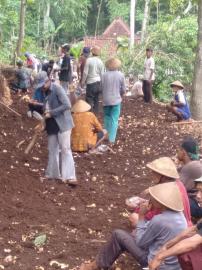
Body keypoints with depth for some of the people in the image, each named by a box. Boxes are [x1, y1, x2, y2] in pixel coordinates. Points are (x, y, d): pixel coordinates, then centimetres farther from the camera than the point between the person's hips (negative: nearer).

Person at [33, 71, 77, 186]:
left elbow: (67, 105, -22)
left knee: (65, 149, -10)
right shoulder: (46, 92, 10)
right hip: (52, 125, 8)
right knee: (52, 150, 13)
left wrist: (51, 113, -20)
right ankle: (53, 174, 24)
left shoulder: (57, 88, -14)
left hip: (62, 123, -8)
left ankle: (70, 177, -11)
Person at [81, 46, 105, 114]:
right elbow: (102, 74, 7)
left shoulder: (89, 60, -12)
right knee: (96, 99, 13)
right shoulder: (100, 62, 2)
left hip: (91, 83, -5)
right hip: (98, 83, 5)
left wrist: (83, 82, -1)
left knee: (89, 100, -3)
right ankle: (95, 113, 18)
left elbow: (85, 72, -11)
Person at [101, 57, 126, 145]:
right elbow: (123, 89, -2)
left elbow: (101, 88, -1)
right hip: (116, 100, -1)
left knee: (107, 118, 19)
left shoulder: (104, 75, -7)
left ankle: (106, 135, 26)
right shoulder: (120, 75, -8)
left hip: (106, 100, 1)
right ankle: (111, 139, 0)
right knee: (114, 120, 3)